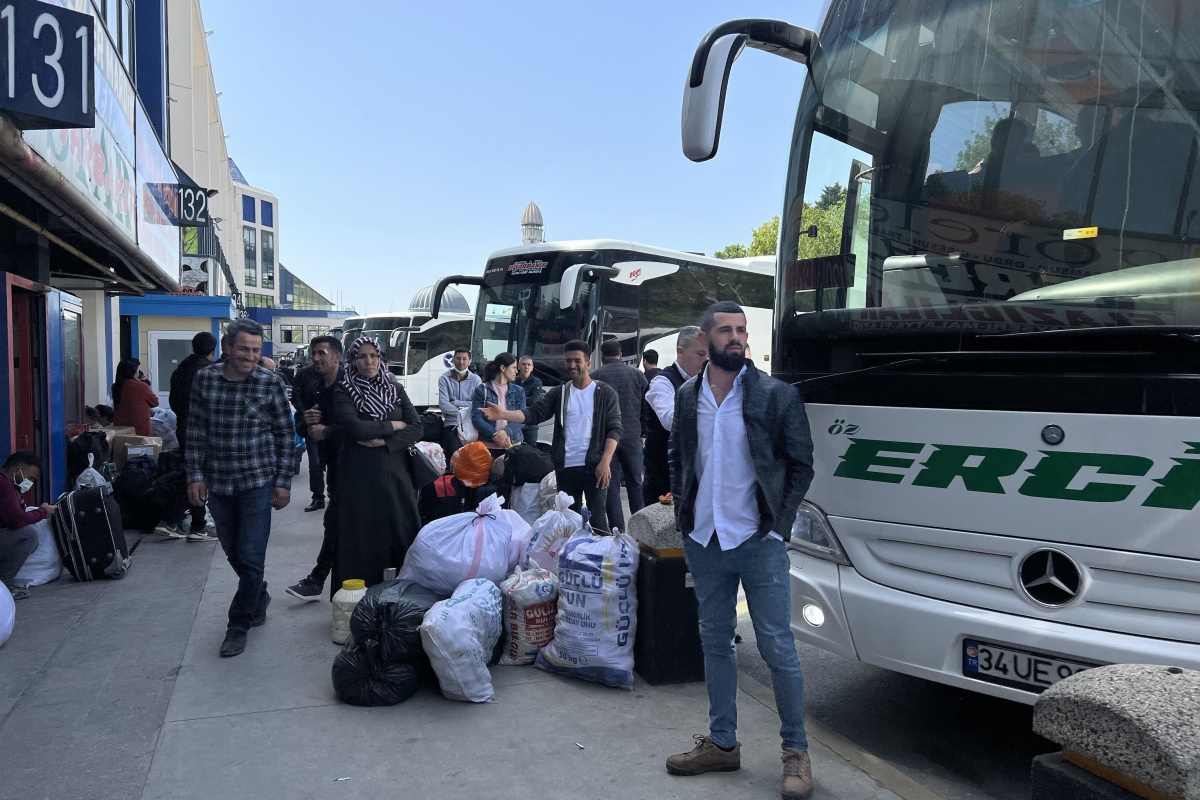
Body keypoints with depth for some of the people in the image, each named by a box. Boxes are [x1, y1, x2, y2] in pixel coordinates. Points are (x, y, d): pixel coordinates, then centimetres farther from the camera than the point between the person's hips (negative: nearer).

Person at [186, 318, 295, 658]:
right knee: (233, 553, 16)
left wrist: (283, 482, -5)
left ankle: (238, 625, 15)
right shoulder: (204, 380, 0)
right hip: (218, 483, 3)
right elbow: (196, 430, 5)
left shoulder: (271, 383, -6)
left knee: (250, 557, -2)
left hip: (258, 482, -3)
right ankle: (259, 596, 41)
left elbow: (285, 434, -2)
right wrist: (195, 475, -2)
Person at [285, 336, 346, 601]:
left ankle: (317, 580, 4)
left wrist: (328, 431, -22)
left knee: (334, 520, -6)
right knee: (342, 522, 12)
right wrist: (306, 422, -9)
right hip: (332, 460, 7)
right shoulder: (313, 389, 10)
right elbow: (300, 428, 12)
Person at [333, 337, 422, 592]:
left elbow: (416, 429, 1)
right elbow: (354, 428, -15)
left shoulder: (395, 389, 9)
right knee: (362, 533, 0)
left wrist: (383, 441, -12)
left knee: (402, 531, 2)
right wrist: (393, 425, -6)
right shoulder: (344, 391, 0)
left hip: (395, 471, 3)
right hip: (359, 473, -3)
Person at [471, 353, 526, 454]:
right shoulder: (482, 390, 2)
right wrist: (495, 435, -17)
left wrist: (507, 432, -16)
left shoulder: (518, 391, 11)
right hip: (489, 446, -3)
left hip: (514, 445, 3)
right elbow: (476, 418, -5)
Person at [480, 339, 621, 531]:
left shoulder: (605, 392, 0)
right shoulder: (559, 393, 9)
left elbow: (614, 429, -4)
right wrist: (503, 414, -18)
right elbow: (534, 413, -2)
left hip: (595, 465, -4)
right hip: (566, 467, 4)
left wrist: (605, 461, -16)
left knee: (596, 517, 0)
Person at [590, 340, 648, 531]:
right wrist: (643, 432, 15)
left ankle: (617, 531, 2)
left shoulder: (596, 376, -3)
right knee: (635, 482, 11)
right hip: (632, 436, 2)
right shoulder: (637, 375, 5)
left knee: (611, 485, 3)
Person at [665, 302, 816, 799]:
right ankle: (722, 743, 30)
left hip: (758, 543, -4)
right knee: (715, 642, 15)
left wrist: (779, 525, -7)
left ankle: (796, 752, 20)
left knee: (777, 647, 2)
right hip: (703, 543, 4)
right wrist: (683, 514, 7)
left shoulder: (777, 395, -7)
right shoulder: (687, 396, 5)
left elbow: (801, 465, -2)